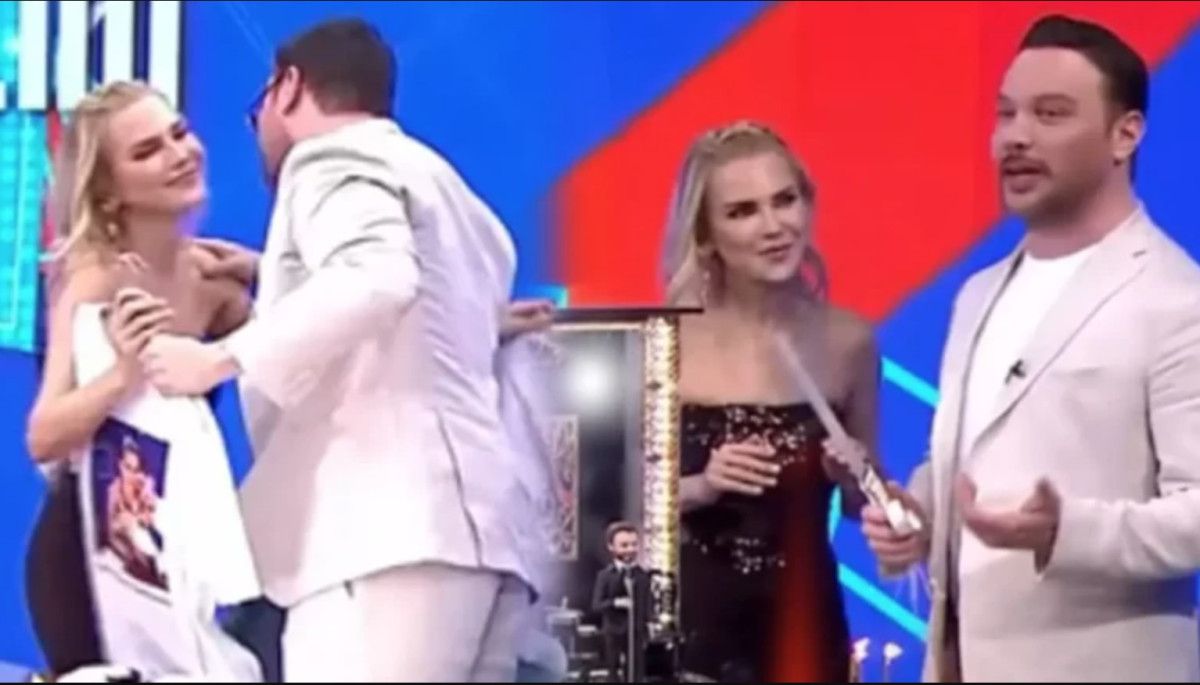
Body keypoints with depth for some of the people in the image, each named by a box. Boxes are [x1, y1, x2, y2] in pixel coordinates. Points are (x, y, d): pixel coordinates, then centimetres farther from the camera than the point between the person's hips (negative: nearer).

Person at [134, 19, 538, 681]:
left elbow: (377, 277, -17)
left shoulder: (336, 157, 3)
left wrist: (220, 357, -12)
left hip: (396, 529, -9)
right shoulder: (444, 191, 32)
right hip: (476, 530, 9)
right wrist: (273, 277, 42)